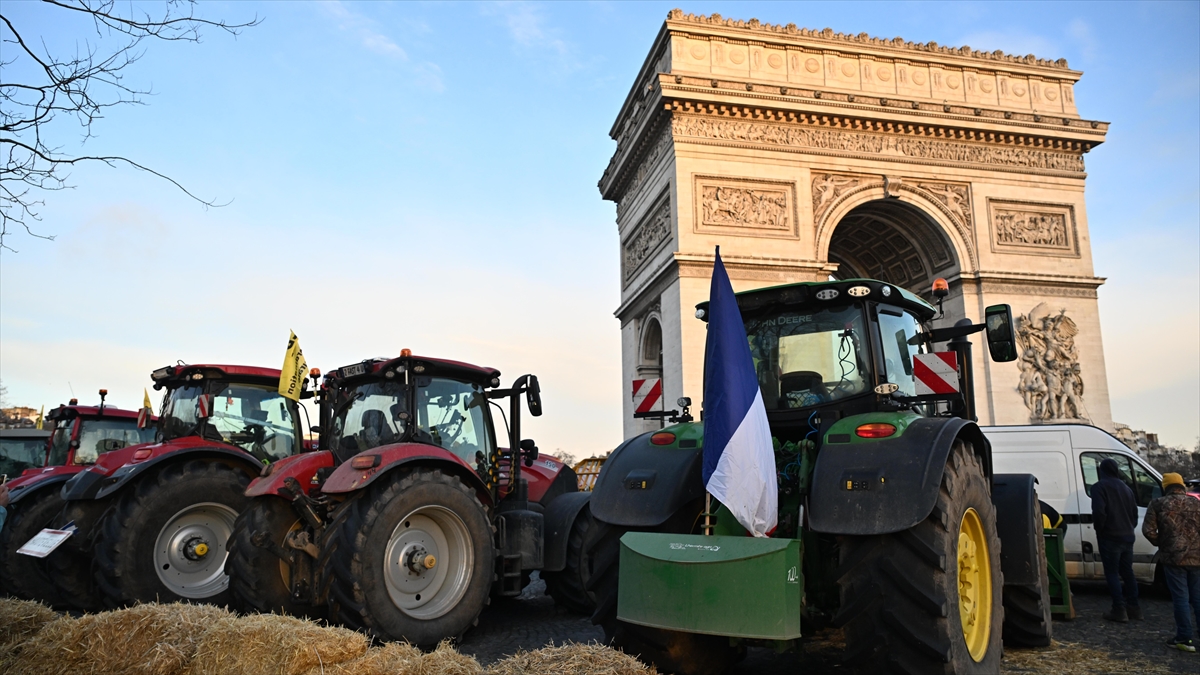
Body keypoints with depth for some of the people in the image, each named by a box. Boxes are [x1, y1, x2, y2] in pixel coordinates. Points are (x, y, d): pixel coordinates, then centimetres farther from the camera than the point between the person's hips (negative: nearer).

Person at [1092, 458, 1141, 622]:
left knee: (1112, 573, -2)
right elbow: (1134, 512, 19)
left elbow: (1099, 512, -21)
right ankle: (1133, 608, 19)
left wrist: (1099, 530, -7)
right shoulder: (1126, 488, 14)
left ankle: (1119, 610, -5)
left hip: (1110, 537, -7)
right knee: (1127, 572, 16)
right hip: (1127, 536, 7)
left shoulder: (1099, 487, -10)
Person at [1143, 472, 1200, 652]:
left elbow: (1148, 530, -10)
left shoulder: (1158, 504, -4)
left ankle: (1184, 638, 4)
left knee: (1181, 598, 2)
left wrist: (1160, 543, 7)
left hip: (1173, 557, -3)